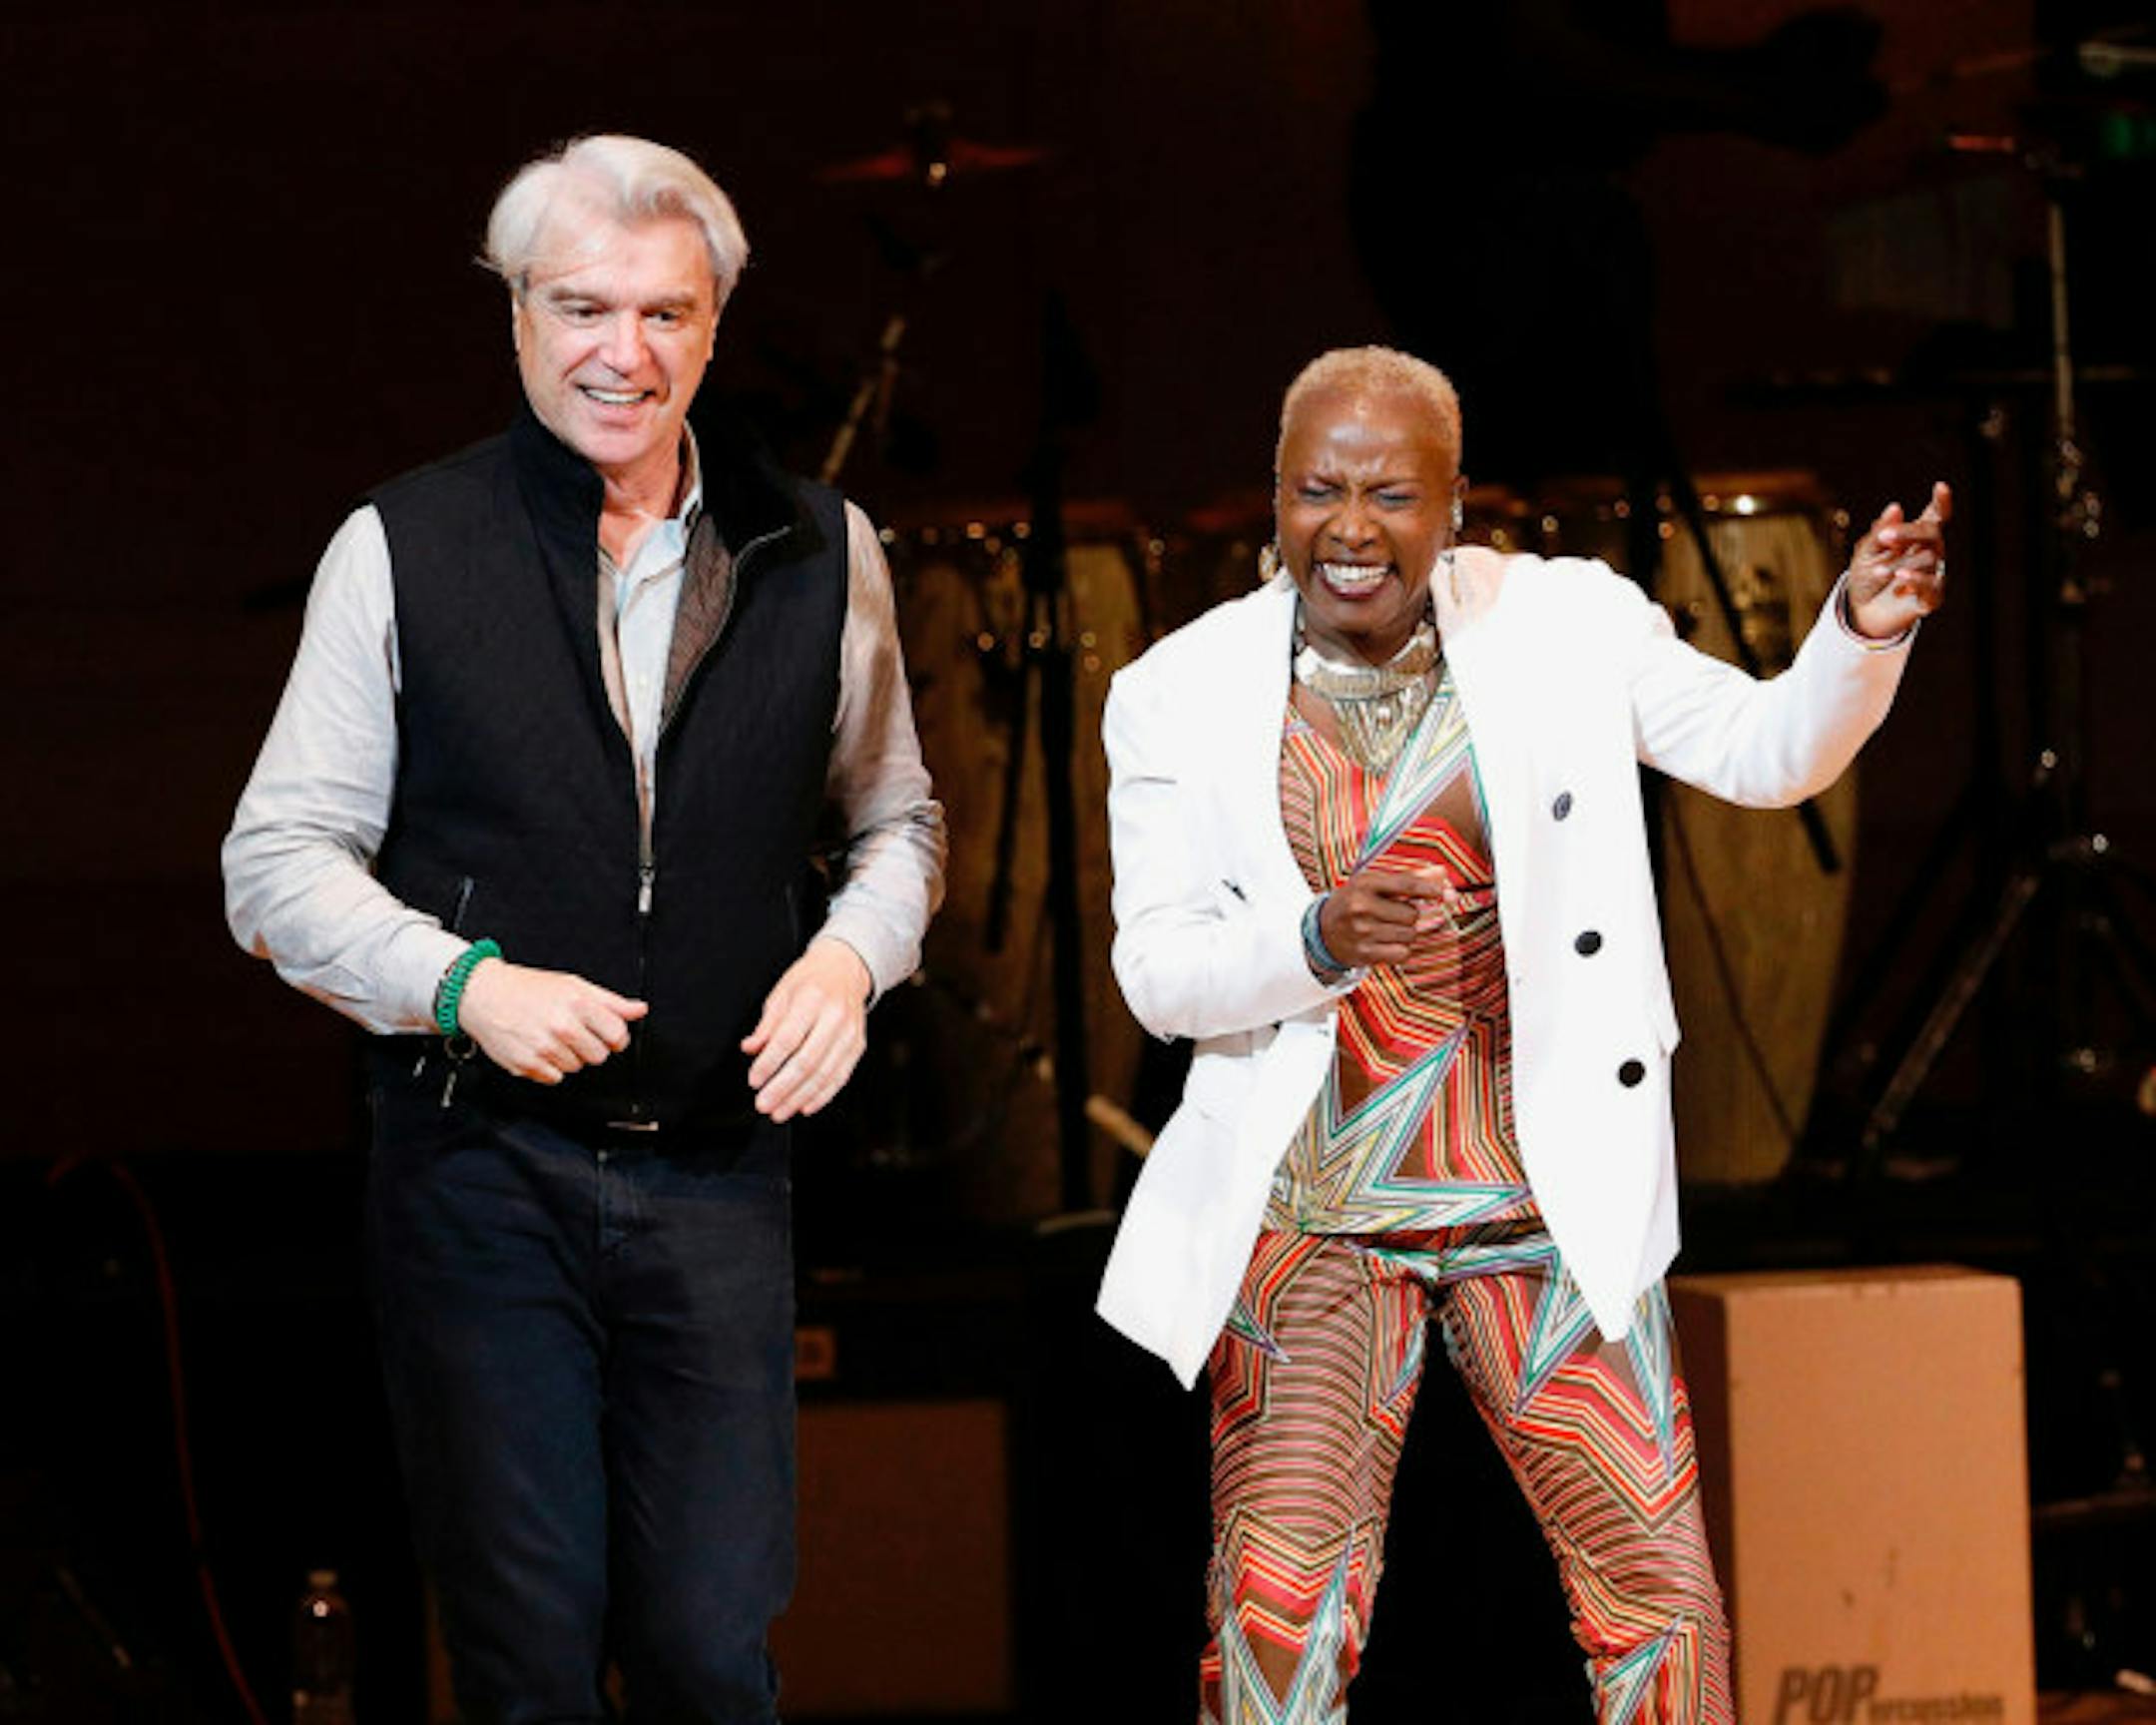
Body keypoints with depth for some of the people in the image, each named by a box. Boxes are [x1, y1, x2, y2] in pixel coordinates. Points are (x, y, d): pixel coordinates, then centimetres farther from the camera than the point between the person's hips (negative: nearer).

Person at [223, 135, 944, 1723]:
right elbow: (278, 862, 2)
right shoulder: (400, 552, 0)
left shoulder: (816, 553, 6)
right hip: (481, 1168, -1)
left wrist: (852, 952, -3)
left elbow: (895, 816, 19)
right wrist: (465, 983, -15)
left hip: (718, 1169, 1)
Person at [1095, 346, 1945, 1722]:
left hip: (1545, 1201, 1)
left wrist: (1865, 629, -22)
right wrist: (1317, 940, -23)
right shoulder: (1183, 694, 0)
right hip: (1313, 1210, -1)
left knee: (1665, 1599, 0)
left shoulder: (1566, 625, 2)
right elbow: (1156, 968, -3)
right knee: (1278, 1611, -7)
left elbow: (1771, 750, -2)